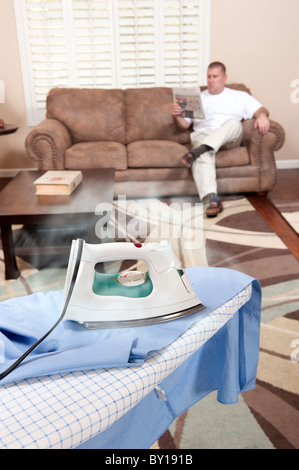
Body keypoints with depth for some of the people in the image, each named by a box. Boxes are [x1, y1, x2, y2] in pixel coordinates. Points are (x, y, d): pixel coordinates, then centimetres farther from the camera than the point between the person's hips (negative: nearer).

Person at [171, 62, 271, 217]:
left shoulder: (240, 96, 24)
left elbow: (261, 110, 11)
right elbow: (184, 126, 19)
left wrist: (262, 115, -14)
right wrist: (176, 116, -4)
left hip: (230, 138, 0)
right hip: (202, 135, 0)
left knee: (234, 123, -35)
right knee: (203, 157, -37)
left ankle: (199, 150, -49)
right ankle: (211, 199, -52)